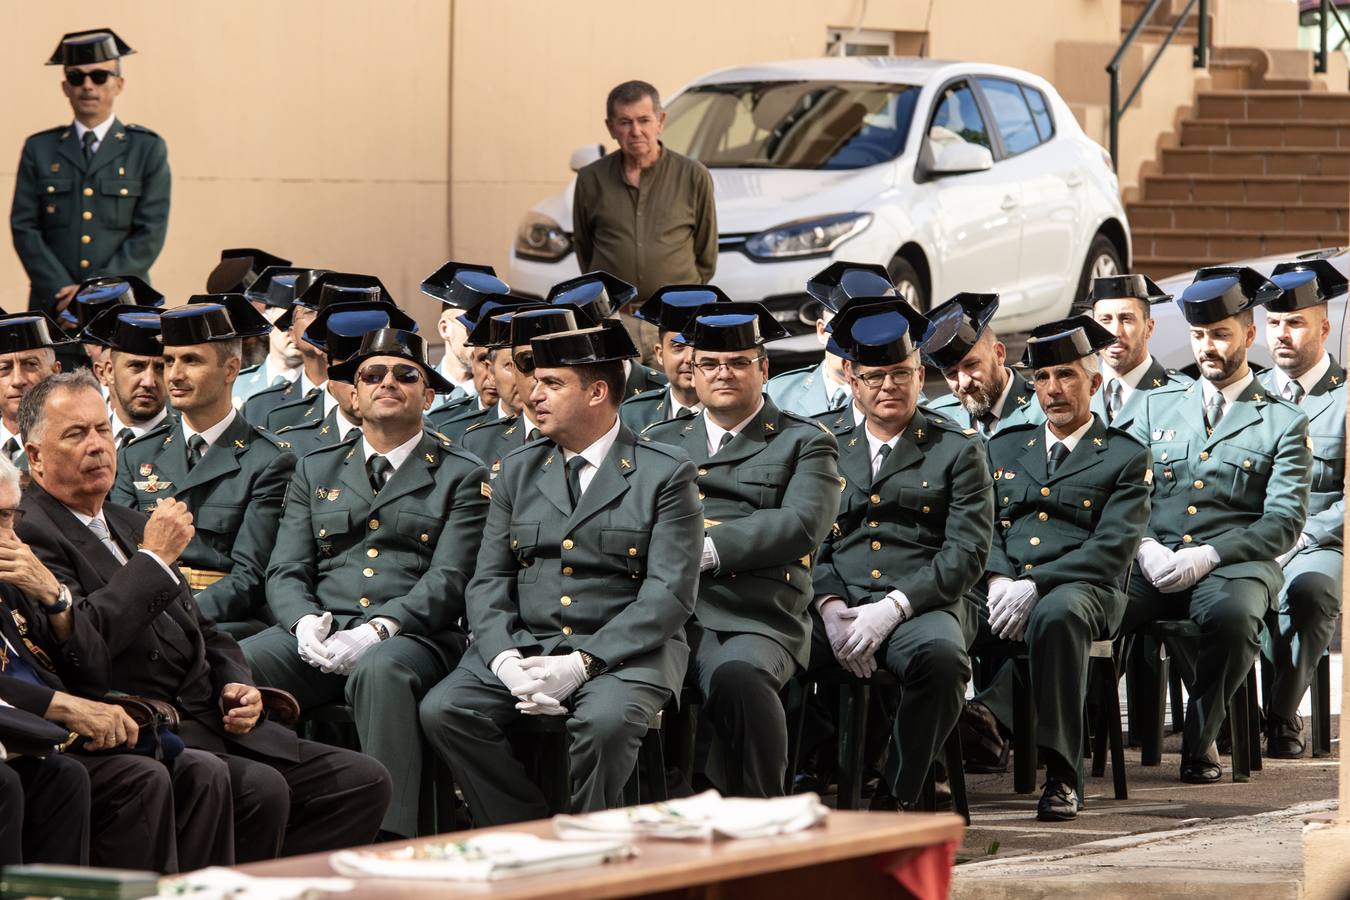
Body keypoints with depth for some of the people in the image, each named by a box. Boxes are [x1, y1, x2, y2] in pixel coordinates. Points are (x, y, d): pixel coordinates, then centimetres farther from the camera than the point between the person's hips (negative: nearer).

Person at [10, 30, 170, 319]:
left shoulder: (148, 149, 8)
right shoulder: (39, 149, 12)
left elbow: (150, 234, 0)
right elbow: (24, 227, 6)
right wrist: (62, 291, -9)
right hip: (53, 308, 1)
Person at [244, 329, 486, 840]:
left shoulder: (462, 479, 12)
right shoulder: (315, 471, 24)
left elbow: (448, 580, -1)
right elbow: (285, 572, 15)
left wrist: (377, 630, -18)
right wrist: (305, 622, -10)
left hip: (413, 639, -3)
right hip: (321, 634, 3)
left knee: (379, 672, -41)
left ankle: (390, 845, -47)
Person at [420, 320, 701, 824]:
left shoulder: (666, 474, 1)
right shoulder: (518, 470, 16)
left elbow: (669, 593, -8)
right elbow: (488, 581, 11)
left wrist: (582, 664, -19)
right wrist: (505, 661, -10)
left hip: (625, 654, -4)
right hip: (523, 646, 5)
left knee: (606, 721, -37)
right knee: (443, 711, -22)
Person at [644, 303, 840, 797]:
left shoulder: (804, 443, 15)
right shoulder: (659, 441, 28)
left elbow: (800, 524, -3)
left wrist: (708, 548, -12)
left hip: (752, 621, -2)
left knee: (738, 677, -37)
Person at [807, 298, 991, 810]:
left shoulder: (957, 452, 11)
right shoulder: (829, 454, 22)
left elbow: (967, 552, 0)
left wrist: (892, 608, -12)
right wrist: (831, 608, -7)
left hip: (919, 609, -2)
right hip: (838, 609, 2)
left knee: (940, 656, -38)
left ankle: (899, 799, -24)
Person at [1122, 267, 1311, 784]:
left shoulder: (1283, 423, 10)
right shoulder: (1157, 407, 21)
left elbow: (1283, 523, 0)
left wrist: (1206, 556, -14)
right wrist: (1146, 547, -9)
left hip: (1233, 565, -3)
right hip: (1153, 565, 3)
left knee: (1232, 616, -40)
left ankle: (1200, 741, -19)